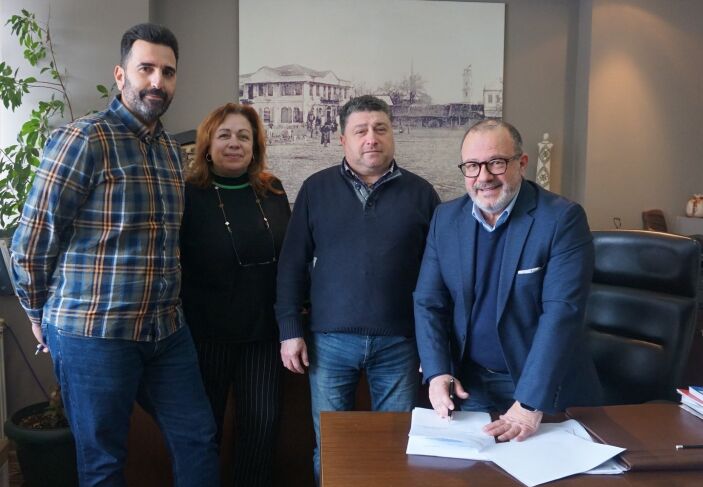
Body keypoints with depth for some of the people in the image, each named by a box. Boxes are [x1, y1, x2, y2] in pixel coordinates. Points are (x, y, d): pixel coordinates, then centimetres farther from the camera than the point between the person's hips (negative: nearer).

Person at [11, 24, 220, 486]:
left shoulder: (173, 151, 11)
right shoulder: (83, 140, -12)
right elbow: (32, 239, -9)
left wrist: (167, 308, 16)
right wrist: (42, 315, 2)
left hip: (167, 330, 6)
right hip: (94, 333, -6)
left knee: (199, 438, 12)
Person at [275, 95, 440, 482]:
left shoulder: (420, 192, 3)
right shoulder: (316, 189, 4)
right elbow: (292, 264, 3)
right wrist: (290, 330, -1)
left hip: (399, 343, 0)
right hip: (329, 340, 0)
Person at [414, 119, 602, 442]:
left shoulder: (563, 219, -15)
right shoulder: (445, 218, -2)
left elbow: (561, 313, -22)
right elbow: (428, 302, -1)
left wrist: (530, 404, -28)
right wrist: (437, 373, -14)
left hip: (546, 390, -3)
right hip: (467, 387, 3)